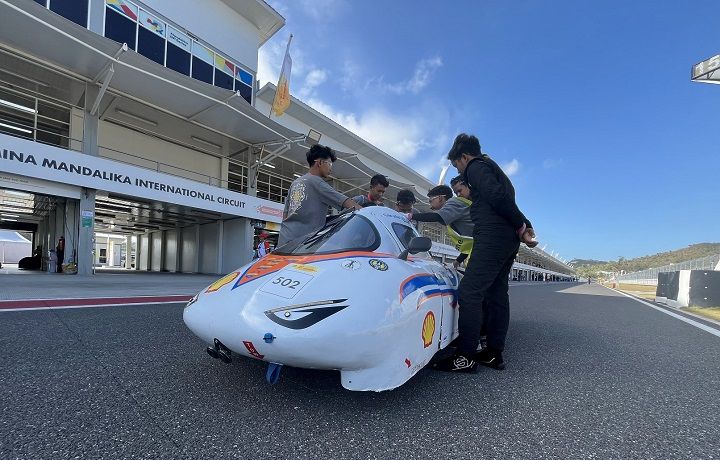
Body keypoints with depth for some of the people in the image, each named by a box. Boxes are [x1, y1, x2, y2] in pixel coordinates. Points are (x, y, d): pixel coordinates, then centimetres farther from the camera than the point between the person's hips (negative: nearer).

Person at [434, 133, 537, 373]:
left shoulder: (476, 167, -2)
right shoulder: (493, 168, 29)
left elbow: (498, 196, -17)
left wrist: (521, 227, -12)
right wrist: (525, 227, 13)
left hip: (492, 236, -10)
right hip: (509, 240, 10)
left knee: (469, 292, -11)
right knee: (496, 293, 10)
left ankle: (466, 357, -10)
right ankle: (494, 353, 16)